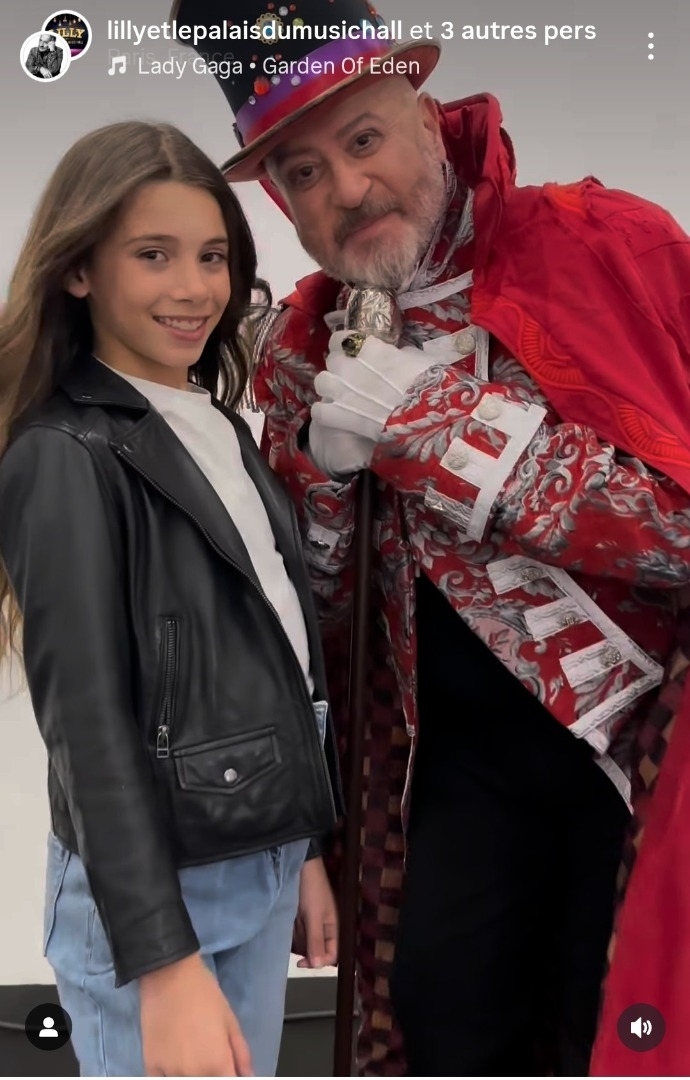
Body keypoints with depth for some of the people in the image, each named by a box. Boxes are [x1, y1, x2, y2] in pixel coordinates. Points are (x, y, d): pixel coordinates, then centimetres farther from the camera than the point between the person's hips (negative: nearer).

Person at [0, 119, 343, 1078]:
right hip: (149, 894, -7)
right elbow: (88, 723, -17)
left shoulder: (221, 430, 9)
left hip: (261, 870, 7)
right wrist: (164, 961, -20)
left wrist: (304, 852, 16)